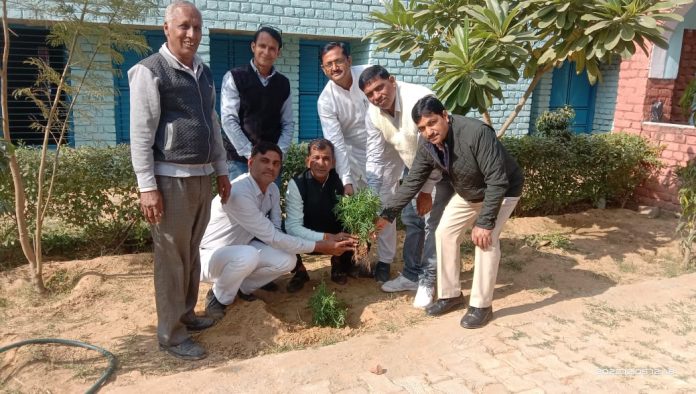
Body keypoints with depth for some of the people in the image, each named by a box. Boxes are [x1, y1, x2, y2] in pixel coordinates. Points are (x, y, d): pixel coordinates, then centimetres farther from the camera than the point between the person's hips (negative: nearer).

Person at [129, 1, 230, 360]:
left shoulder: (204, 73, 14)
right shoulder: (150, 72, -8)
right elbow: (140, 133, -12)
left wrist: (221, 170, 18)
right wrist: (147, 187, -17)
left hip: (202, 176, 7)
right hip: (171, 179, -7)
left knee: (191, 252, 16)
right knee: (171, 258, 1)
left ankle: (186, 314, 32)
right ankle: (170, 334, 13)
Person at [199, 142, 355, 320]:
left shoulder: (273, 189, -5)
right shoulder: (238, 193, -31)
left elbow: (275, 233, -5)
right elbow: (272, 237, -29)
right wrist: (319, 246, -26)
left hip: (241, 248, 7)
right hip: (209, 255, -7)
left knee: (287, 260, -14)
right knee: (248, 256, -38)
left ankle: (241, 287, 11)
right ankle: (218, 298, -8)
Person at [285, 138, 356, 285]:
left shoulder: (340, 179, -11)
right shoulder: (296, 184, -20)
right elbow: (292, 227, -27)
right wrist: (327, 238, -38)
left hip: (336, 235, 3)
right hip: (307, 239, -2)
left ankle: (340, 267, 13)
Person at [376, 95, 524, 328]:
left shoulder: (476, 133, -38)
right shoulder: (427, 149, -17)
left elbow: (497, 181, -36)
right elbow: (411, 184, -9)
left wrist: (485, 222, -35)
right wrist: (387, 214, -15)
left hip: (503, 190, -6)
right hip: (467, 193, 6)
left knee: (486, 239, -19)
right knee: (445, 233, -1)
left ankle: (481, 305, -3)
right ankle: (451, 295, 13)